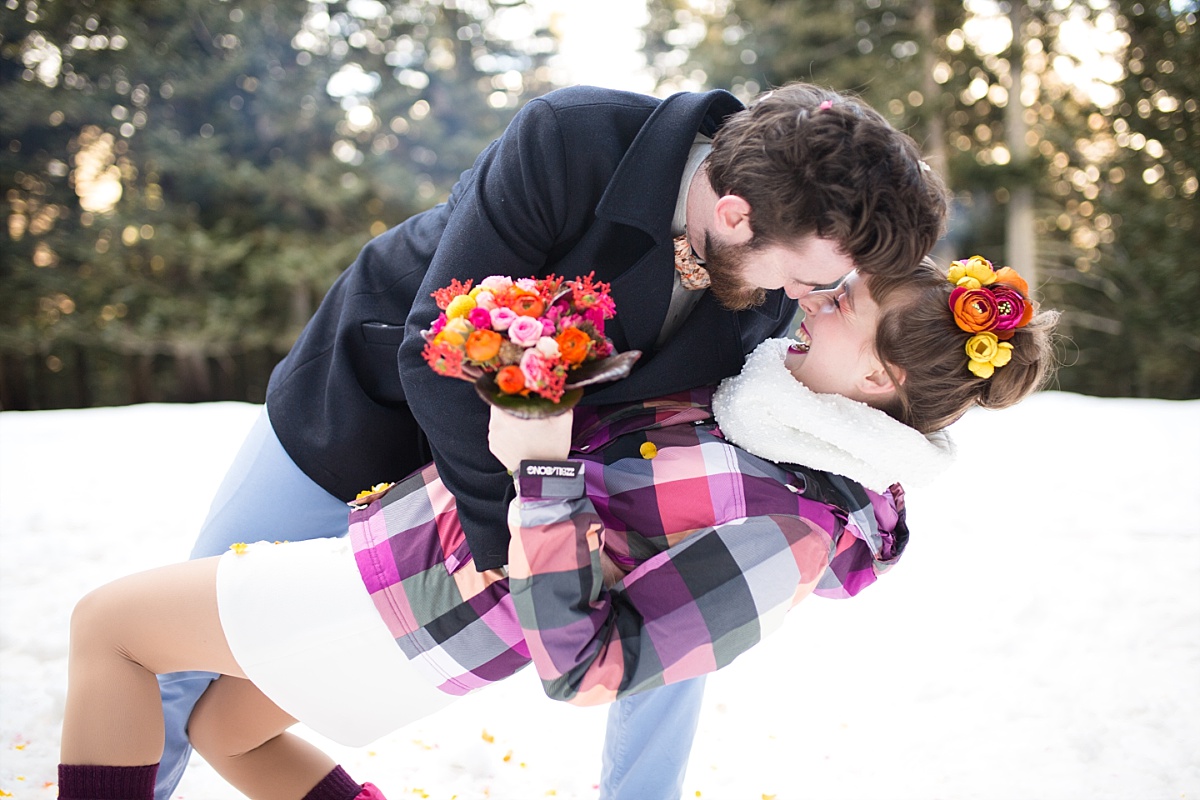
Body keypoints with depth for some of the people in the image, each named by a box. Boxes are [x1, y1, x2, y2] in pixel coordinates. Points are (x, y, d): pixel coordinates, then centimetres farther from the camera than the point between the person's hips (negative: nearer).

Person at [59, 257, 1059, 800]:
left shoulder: (792, 531, -29)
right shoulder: (801, 421, -3)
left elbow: (582, 667, -29)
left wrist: (543, 474, -33)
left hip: (418, 603, -9)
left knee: (108, 623, 4)